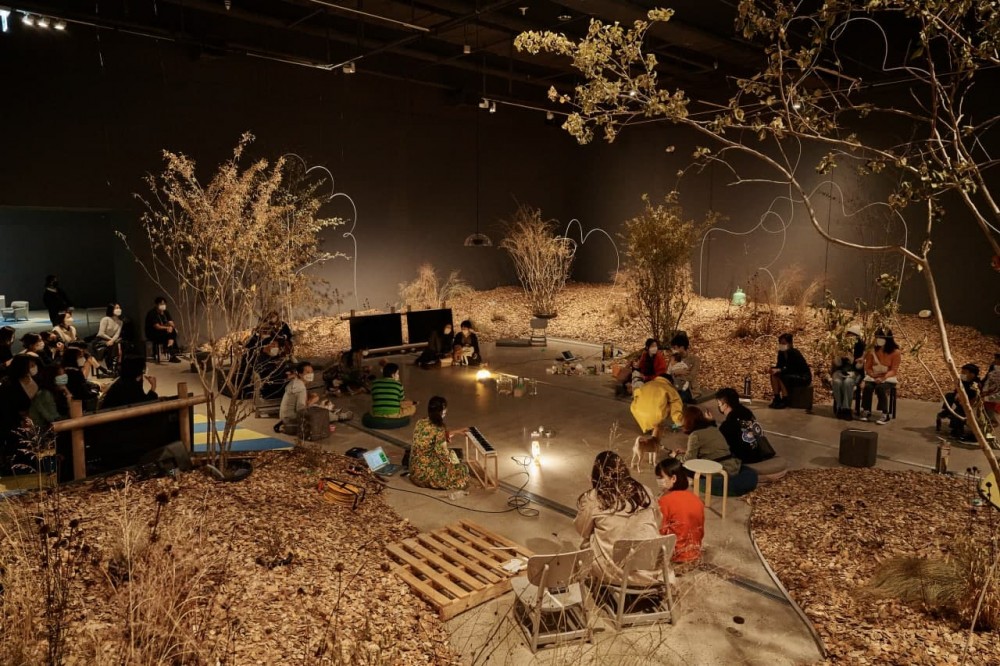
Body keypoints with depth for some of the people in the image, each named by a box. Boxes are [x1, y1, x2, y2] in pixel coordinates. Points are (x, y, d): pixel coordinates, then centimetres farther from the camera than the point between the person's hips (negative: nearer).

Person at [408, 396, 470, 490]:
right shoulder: (439, 429, -23)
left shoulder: (420, 423, -1)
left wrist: (456, 432, 26)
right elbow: (443, 455, -17)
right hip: (426, 473, -7)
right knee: (462, 468, 12)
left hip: (415, 469, 7)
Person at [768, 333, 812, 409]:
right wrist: (774, 368, -20)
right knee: (774, 375, -12)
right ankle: (777, 399, -11)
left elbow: (792, 369, -27)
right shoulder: (781, 352, 0)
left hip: (804, 378, -8)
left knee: (781, 377, -30)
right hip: (793, 375, 8)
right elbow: (779, 366, 2)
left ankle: (785, 401, -21)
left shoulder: (794, 353, -23)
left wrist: (779, 370, -35)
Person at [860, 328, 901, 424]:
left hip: (888, 377, -3)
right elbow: (867, 368, 3)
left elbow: (894, 370, -12)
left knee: (880, 388, -34)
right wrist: (873, 375, -17)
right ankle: (866, 412, -16)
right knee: (867, 387, -29)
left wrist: (883, 377, -29)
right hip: (874, 376, 3)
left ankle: (885, 414, -27)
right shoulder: (872, 350, 1)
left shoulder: (895, 352, -9)